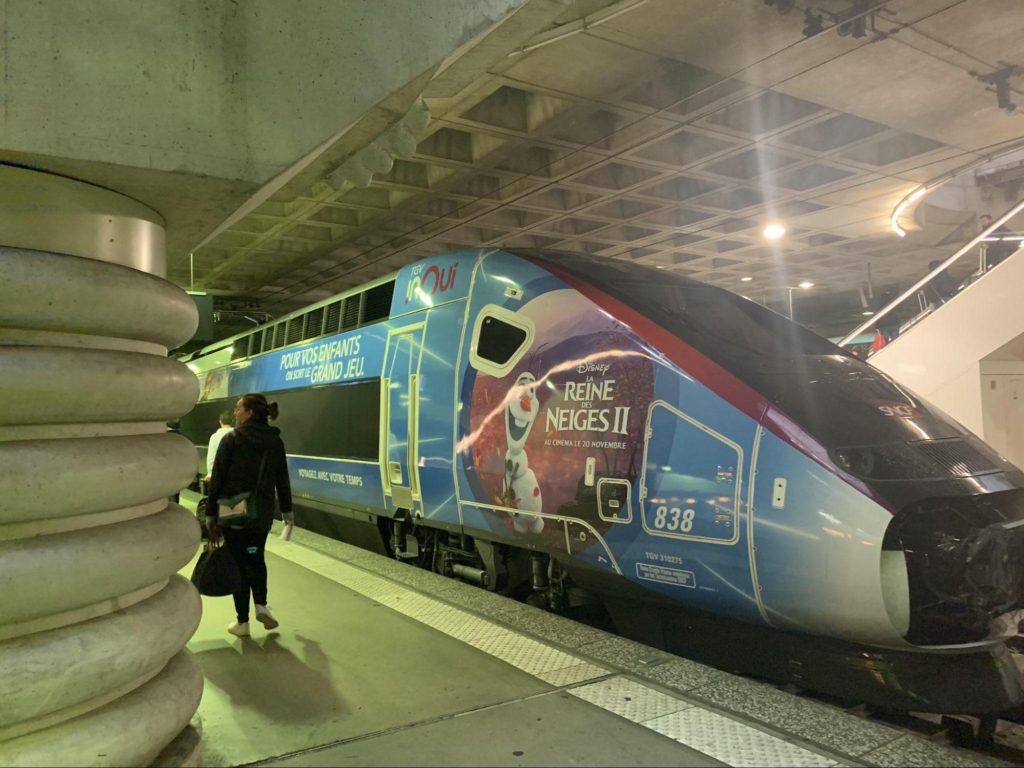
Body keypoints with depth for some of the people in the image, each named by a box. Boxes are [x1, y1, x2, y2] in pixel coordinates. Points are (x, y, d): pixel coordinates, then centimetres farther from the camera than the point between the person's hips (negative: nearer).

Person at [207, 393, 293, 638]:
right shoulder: (275, 441, 2)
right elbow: (282, 479, 8)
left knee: (239, 563, 7)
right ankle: (261, 605, 3)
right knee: (256, 558, 22)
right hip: (262, 512, 3)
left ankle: (242, 622, 12)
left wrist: (211, 513, 0)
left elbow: (217, 479, -8)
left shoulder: (231, 439, -10)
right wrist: (286, 510, 19)